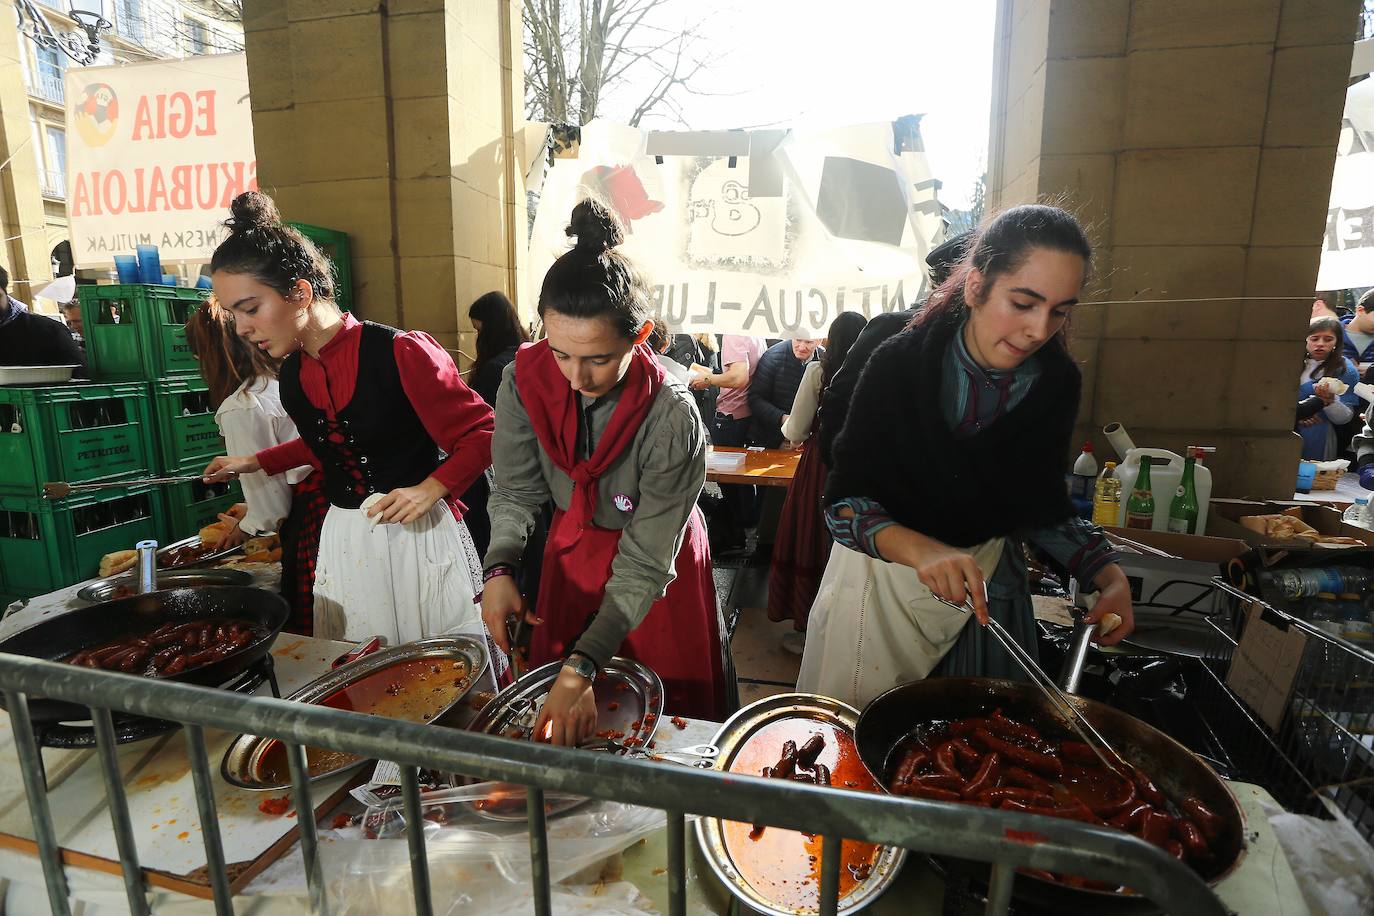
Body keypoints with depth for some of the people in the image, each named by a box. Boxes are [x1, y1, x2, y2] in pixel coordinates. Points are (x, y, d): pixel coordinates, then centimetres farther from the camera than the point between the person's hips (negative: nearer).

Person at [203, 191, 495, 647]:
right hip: (344, 538, 6)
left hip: (418, 533, -6)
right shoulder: (292, 373, 7)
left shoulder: (400, 352, -16)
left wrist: (431, 489, -23)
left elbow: (481, 434, -12)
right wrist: (254, 462, 30)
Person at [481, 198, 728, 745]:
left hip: (658, 564, -4)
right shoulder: (526, 381, -20)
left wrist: (583, 669, -34)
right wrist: (500, 569, -24)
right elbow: (516, 490, -7)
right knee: (554, 727, 22)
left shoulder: (673, 418, -32)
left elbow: (644, 563, -28)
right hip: (571, 553, 4)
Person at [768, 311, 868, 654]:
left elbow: (795, 432, -9)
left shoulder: (818, 371, -10)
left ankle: (806, 629, 21)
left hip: (818, 470, -3)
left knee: (808, 546, 11)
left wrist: (787, 423, 13)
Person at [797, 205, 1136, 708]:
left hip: (988, 582, 3)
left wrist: (1110, 575, -10)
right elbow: (844, 500, -21)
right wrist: (918, 549, -37)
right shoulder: (899, 364, -19)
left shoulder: (1057, 382, -7)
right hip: (885, 579, -3)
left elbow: (1043, 505, 5)